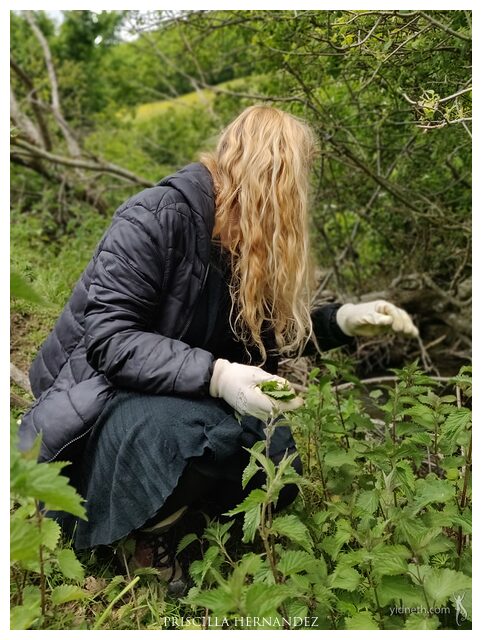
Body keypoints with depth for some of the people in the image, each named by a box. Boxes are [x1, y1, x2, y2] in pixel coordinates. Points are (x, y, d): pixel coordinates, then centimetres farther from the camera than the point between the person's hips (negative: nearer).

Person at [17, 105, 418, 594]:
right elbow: (107, 339, -28)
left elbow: (268, 333, 11)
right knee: (194, 429, -37)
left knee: (276, 458, -10)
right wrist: (216, 376, -38)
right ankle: (134, 547, -8)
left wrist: (343, 321, -2)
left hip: (176, 399, 8)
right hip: (93, 397, -7)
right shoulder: (156, 217, -23)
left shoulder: (247, 244, 1)